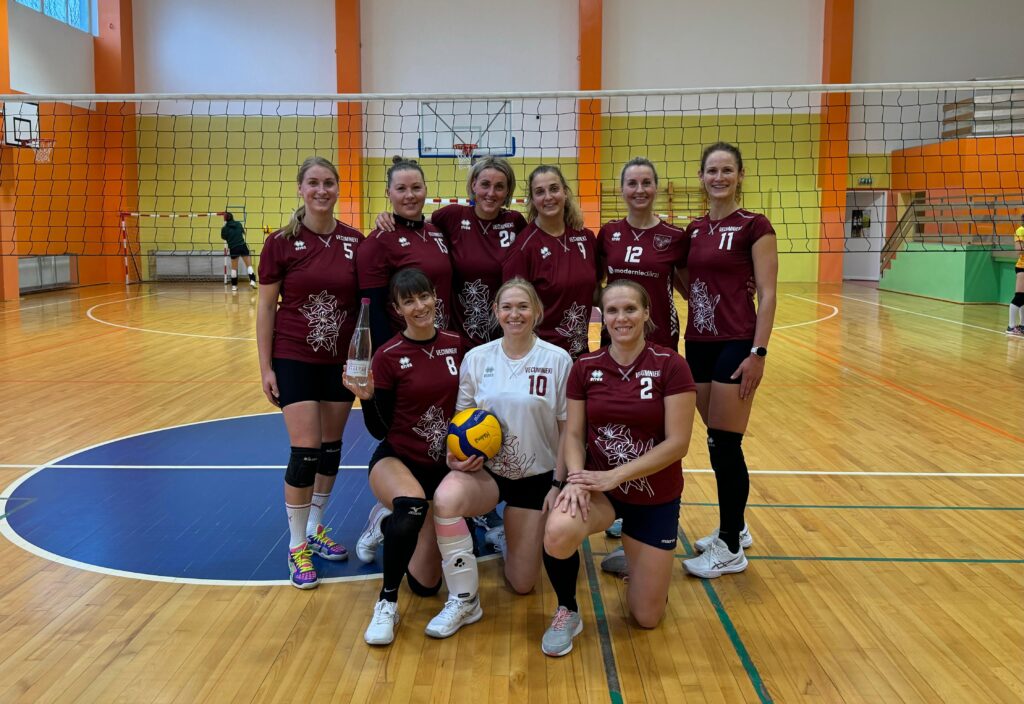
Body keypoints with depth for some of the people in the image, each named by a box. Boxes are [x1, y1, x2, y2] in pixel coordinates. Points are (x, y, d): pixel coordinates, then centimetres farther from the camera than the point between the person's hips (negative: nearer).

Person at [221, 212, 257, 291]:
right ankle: (252, 280, -7)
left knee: (234, 268, 13)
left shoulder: (224, 228, -4)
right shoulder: (238, 224, 4)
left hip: (233, 249, -1)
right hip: (242, 246, 1)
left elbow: (223, 238, 12)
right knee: (249, 265, 8)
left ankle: (234, 285, 16)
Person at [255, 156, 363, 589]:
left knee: (331, 448, 12)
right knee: (305, 452, -6)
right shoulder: (282, 242, -7)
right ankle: (297, 546, 11)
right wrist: (265, 367, -7)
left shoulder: (355, 242, -1)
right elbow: (266, 307, -4)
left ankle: (315, 529, 32)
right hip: (294, 359, -3)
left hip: (340, 361, 3)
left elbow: (364, 304, 6)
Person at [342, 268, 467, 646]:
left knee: (425, 584, 2)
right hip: (396, 460, -4)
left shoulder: (456, 345, -2)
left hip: (442, 466, 4)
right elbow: (379, 430, -10)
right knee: (413, 505, -42)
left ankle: (392, 526, 35)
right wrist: (367, 397, -27)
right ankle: (386, 604, -21)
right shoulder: (388, 356, -12)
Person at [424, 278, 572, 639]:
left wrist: (559, 483, -7)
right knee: (445, 497, -36)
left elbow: (568, 430, -2)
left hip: (536, 476, 0)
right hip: (484, 470, 1)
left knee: (521, 585, 3)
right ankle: (464, 601, -17)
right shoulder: (476, 358, -2)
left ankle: (507, 533, 39)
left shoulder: (558, 360, -8)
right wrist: (456, 455, -11)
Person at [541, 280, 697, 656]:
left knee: (647, 618, 4)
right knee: (558, 532, -35)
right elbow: (573, 434, -1)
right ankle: (567, 612, -4)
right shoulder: (585, 367, -3)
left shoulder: (670, 365, -13)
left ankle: (631, 557, 38)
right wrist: (576, 478, -22)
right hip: (598, 488, 1)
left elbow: (677, 442, -17)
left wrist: (613, 475, -21)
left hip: (655, 498, -1)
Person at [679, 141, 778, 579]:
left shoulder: (754, 226, -7)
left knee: (725, 445, -3)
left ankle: (731, 548, 10)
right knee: (717, 443, 13)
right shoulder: (694, 229, 12)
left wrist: (759, 351, -16)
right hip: (698, 342, 6)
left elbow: (767, 295, -11)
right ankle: (734, 527, 30)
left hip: (736, 344, -6)